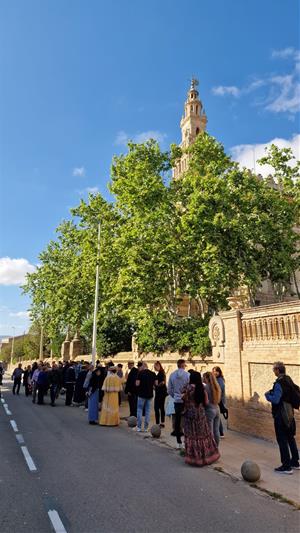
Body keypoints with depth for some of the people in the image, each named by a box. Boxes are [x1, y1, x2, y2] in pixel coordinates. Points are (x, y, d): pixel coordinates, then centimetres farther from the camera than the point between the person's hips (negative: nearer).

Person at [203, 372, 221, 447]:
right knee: (216, 431, 14)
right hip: (217, 409, 7)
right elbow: (218, 399, 13)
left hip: (209, 410, -7)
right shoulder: (216, 387, 6)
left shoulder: (206, 387, -16)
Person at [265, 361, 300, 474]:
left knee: (282, 440, 1)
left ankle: (286, 466, 7)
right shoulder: (289, 380, 5)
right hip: (289, 414, 9)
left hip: (281, 415, -9)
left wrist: (267, 395, -6)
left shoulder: (279, 383, -22)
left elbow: (275, 400, -24)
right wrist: (272, 393, 15)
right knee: (290, 438, 19)